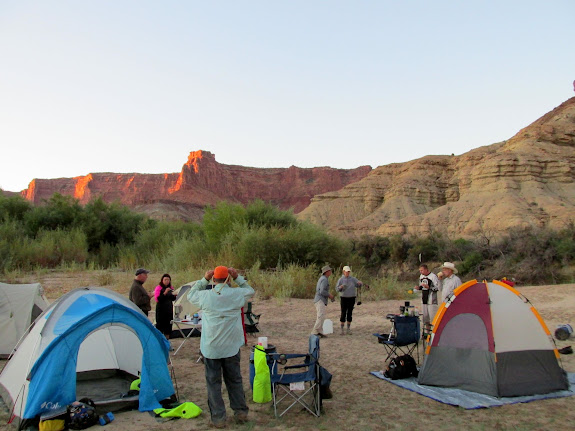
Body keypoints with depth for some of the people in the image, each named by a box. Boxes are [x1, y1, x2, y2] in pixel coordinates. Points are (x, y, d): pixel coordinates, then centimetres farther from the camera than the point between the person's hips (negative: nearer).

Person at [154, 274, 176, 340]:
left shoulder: (171, 288, 9)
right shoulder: (158, 288, -8)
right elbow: (157, 299, -18)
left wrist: (174, 295, -6)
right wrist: (165, 293, -27)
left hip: (169, 309, 6)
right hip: (161, 309, -5)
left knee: (168, 324, 9)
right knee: (160, 324, -4)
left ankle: (167, 340, 19)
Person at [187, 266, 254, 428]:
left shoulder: (205, 296, -12)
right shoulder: (237, 294, -10)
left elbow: (191, 295, 10)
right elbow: (250, 291, 13)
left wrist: (204, 280, 7)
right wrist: (238, 278, 7)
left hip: (210, 348, -2)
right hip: (232, 347, 2)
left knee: (213, 382, 10)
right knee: (235, 380, 17)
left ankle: (218, 418, 16)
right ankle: (241, 412, 27)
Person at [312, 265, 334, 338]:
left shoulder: (321, 278, 17)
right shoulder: (325, 279, -15)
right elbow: (322, 291, -24)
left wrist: (328, 294, 20)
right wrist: (329, 295, -9)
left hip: (319, 300, 10)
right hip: (321, 300, -10)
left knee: (319, 317, 8)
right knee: (321, 317, -13)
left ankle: (319, 333, 7)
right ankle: (315, 332, -14)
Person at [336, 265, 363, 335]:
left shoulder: (353, 279, 3)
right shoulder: (341, 280, -3)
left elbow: (360, 285, -2)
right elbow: (337, 288, -8)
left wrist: (360, 283, -26)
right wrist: (340, 287, -31)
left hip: (352, 298, 2)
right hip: (344, 298, -2)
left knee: (350, 313, 6)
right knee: (343, 314, -4)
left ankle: (348, 329, 16)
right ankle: (342, 329, 4)